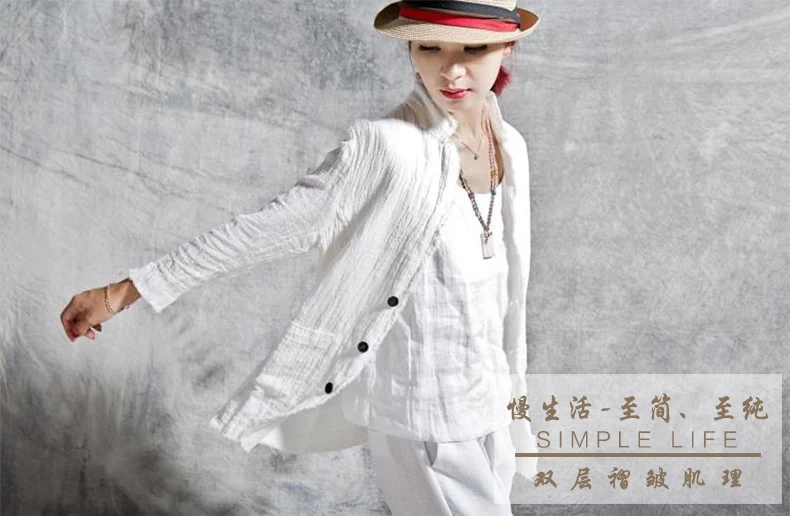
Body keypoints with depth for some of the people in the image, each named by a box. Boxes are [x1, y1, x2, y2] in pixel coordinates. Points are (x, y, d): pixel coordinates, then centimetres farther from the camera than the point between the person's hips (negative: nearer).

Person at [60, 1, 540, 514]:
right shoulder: (386, 147, -22)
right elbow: (267, 228, -18)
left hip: (486, 409, 7)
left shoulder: (510, 145, 0)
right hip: (422, 423, -7)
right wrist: (125, 291, -14)